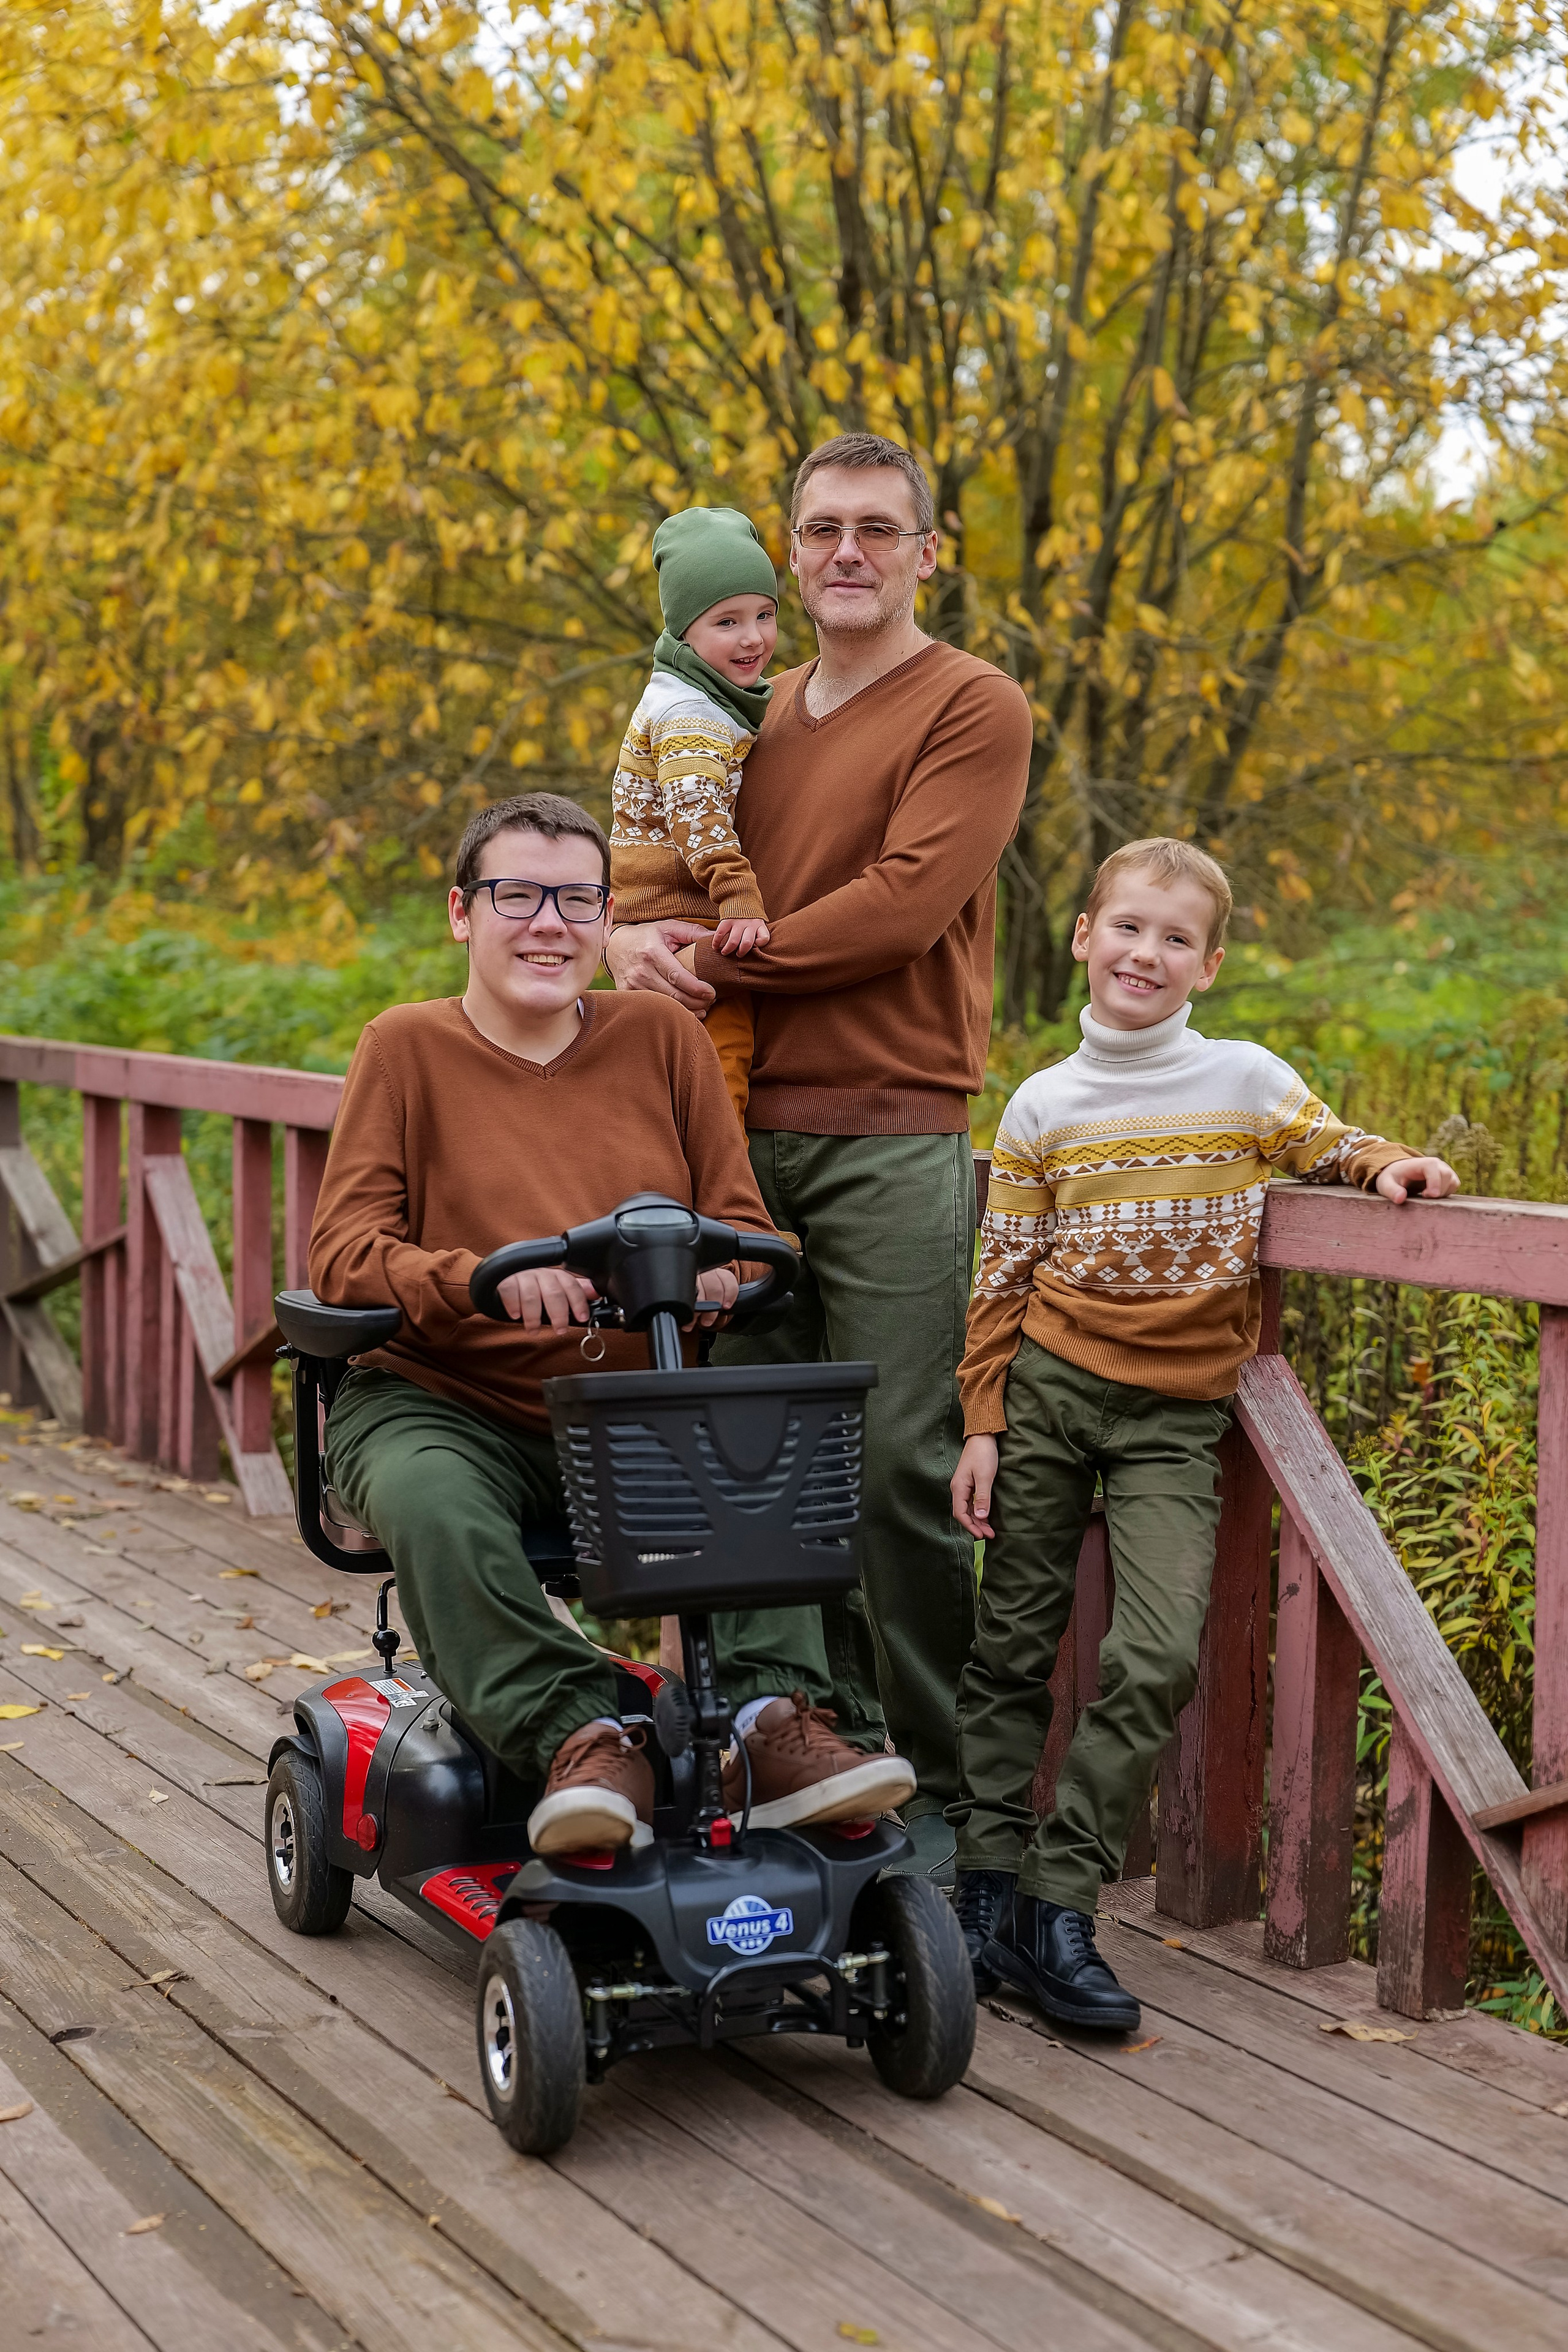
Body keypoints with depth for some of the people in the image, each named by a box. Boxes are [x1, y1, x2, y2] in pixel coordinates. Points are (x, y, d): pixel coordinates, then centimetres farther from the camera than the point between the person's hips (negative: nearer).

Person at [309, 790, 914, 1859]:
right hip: (444, 1403, -2)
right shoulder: (408, 1047, 1)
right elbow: (344, 1255, -8)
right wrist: (488, 1278, -28)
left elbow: (744, 1229, 8)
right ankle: (582, 1741, -35)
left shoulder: (662, 1037, 9)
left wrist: (711, 1272, -18)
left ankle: (772, 1720, -27)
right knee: (432, 1502, -35)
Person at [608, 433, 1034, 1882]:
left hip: (891, 1139, -6)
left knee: (905, 1464, -5)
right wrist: (633, 936, -2)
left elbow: (902, 905, -13)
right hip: (746, 1133, 6)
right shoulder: (757, 715, 20)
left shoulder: (973, 710, -1)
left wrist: (718, 961, -7)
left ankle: (943, 1786, 7)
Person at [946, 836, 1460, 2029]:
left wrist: (1388, 1163, -5)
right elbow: (1003, 1280, 6)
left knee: (1159, 1658, -14)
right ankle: (986, 1887, 16)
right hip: (1050, 1389, 1)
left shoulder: (1248, 1080, 2)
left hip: (1176, 1416, -1)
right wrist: (984, 1424, 2)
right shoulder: (1044, 1106, 4)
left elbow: (1330, 1148, 18)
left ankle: (1060, 1909, -6)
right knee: (1014, 1646, 5)